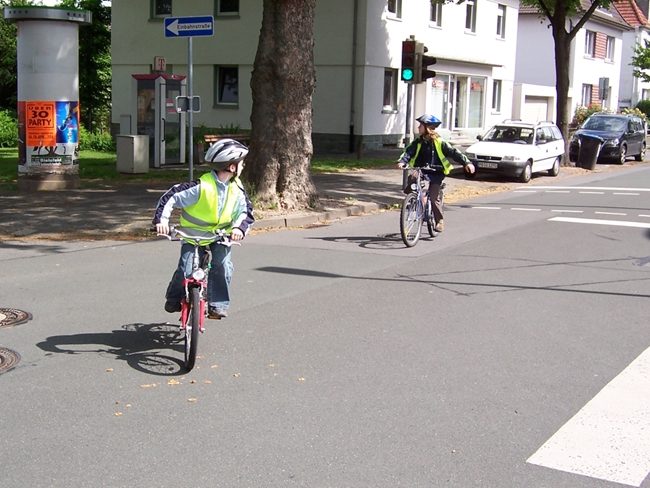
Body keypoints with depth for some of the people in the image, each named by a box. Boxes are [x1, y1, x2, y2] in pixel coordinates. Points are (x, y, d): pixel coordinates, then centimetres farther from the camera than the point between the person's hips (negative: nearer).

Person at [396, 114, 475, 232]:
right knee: (411, 179, -30)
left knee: (434, 196, -16)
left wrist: (467, 162, -20)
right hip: (420, 170, 3)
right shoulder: (418, 142, 5)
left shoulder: (439, 142, -6)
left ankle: (440, 221, 0)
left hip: (435, 172, -3)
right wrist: (401, 161, -28)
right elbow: (408, 152, -6)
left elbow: (453, 152, -9)